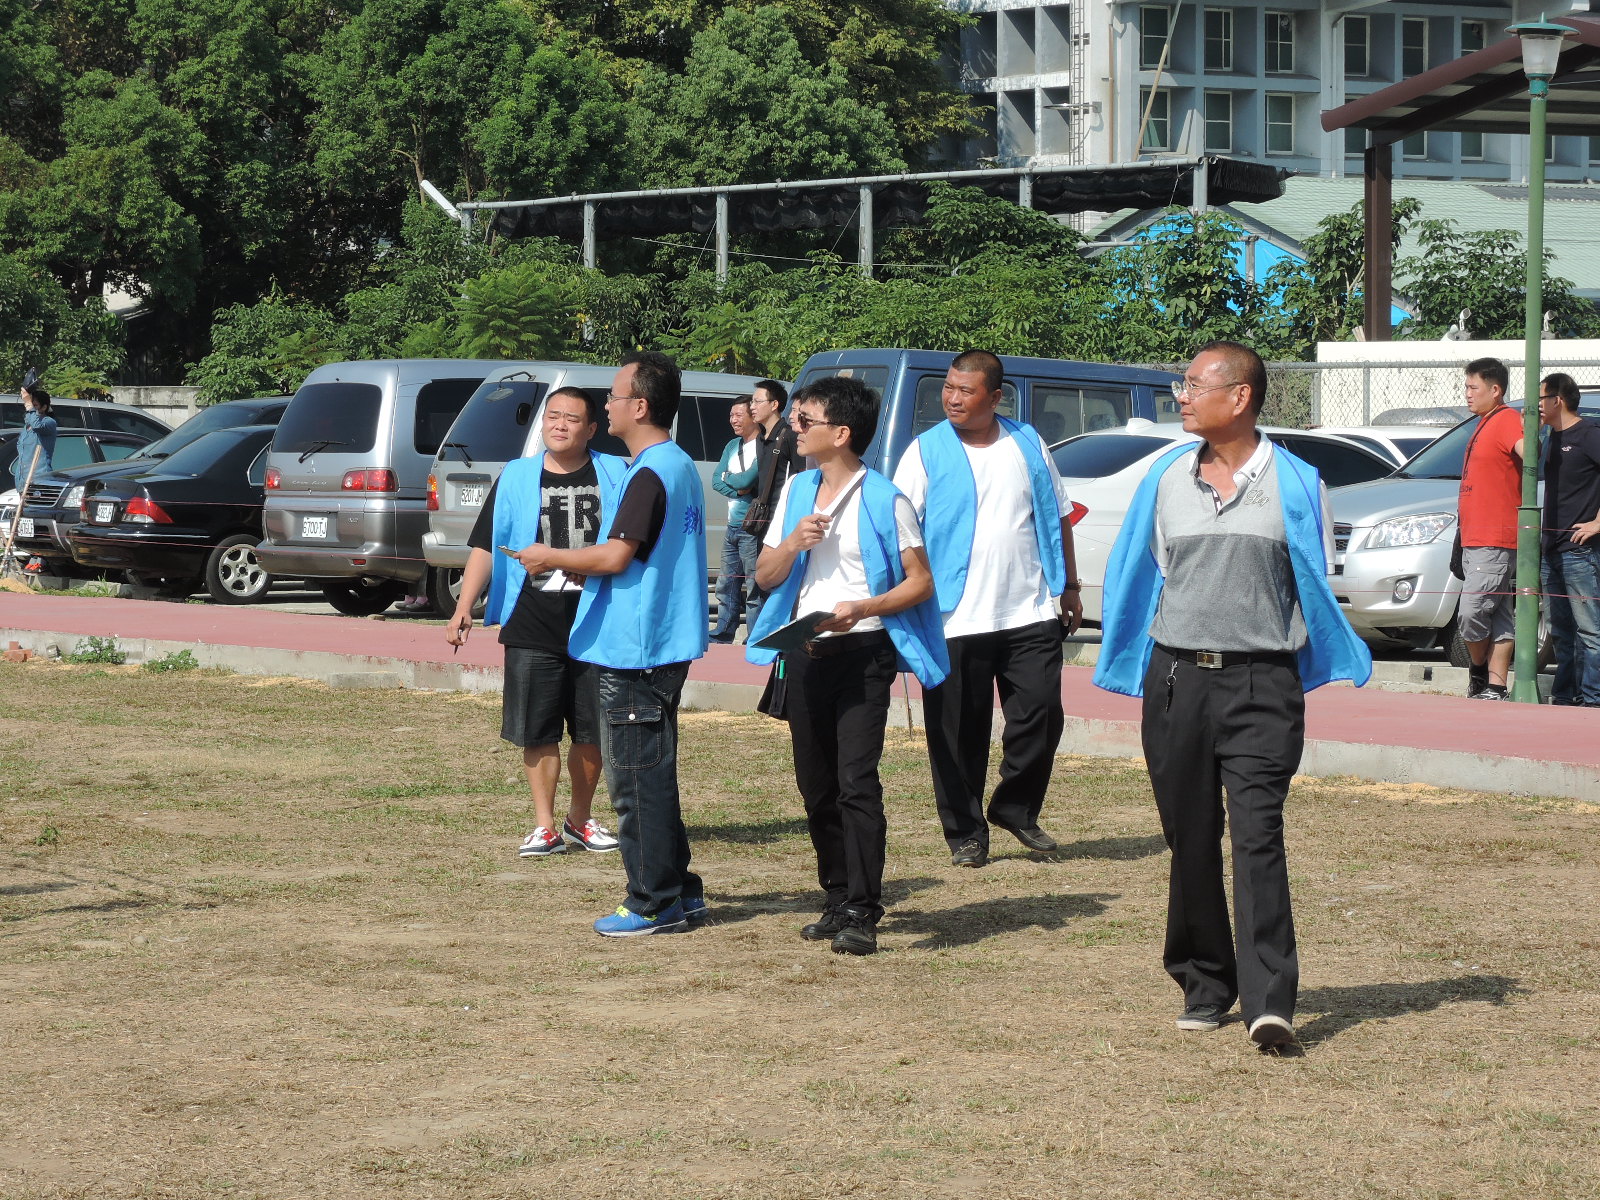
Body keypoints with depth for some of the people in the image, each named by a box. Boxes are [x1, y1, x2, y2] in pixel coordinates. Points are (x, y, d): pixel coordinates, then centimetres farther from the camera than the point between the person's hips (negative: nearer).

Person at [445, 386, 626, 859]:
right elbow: (485, 544, 4)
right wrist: (464, 607, -8)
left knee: (592, 731, 7)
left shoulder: (616, 476, 5)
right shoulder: (516, 478, 6)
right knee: (537, 731, 2)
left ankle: (580, 819, 23)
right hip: (532, 627, 0)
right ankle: (545, 826, 10)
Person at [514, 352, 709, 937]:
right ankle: (679, 891, 20)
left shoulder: (649, 475, -18)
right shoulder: (680, 467, 14)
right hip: (664, 643, 10)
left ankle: (653, 904, 0)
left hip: (632, 649, -10)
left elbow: (616, 556, -22)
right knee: (653, 776, 16)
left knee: (637, 781, -4)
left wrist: (551, 557, -8)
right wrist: (579, 567, 18)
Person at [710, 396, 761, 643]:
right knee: (727, 585, 15)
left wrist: (727, 477, -1)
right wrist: (738, 489, -10)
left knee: (754, 586, -8)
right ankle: (723, 635, 23)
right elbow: (716, 481, 9)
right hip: (733, 526, 9)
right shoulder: (732, 446, 16)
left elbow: (747, 479, -21)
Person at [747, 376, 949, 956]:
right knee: (816, 786, 9)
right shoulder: (796, 491, 13)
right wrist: (792, 543, -7)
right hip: (804, 654, 7)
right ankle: (837, 901, 19)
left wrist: (861, 608, -21)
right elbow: (765, 577, 14)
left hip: (862, 653, -6)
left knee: (856, 783, -12)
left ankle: (861, 914, -13)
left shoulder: (885, 500, -6)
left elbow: (920, 582, -7)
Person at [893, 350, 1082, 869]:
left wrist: (1069, 586, 16)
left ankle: (1016, 808, 20)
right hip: (955, 620, -2)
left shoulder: (1028, 444, 8)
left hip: (1029, 614, 2)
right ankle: (966, 834, 13)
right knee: (959, 733, 2)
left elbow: (1057, 516, 18)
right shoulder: (927, 451, -1)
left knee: (1041, 714, 0)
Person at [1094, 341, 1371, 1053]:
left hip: (1261, 681, -3)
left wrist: (1329, 670, 4)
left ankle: (1269, 1002, -17)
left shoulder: (1294, 484, 2)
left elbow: (1318, 586, 9)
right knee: (1190, 841, 7)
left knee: (1257, 835, -13)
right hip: (1177, 677, 4)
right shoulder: (1167, 480, 11)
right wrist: (1141, 669, 16)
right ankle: (1204, 985, 19)